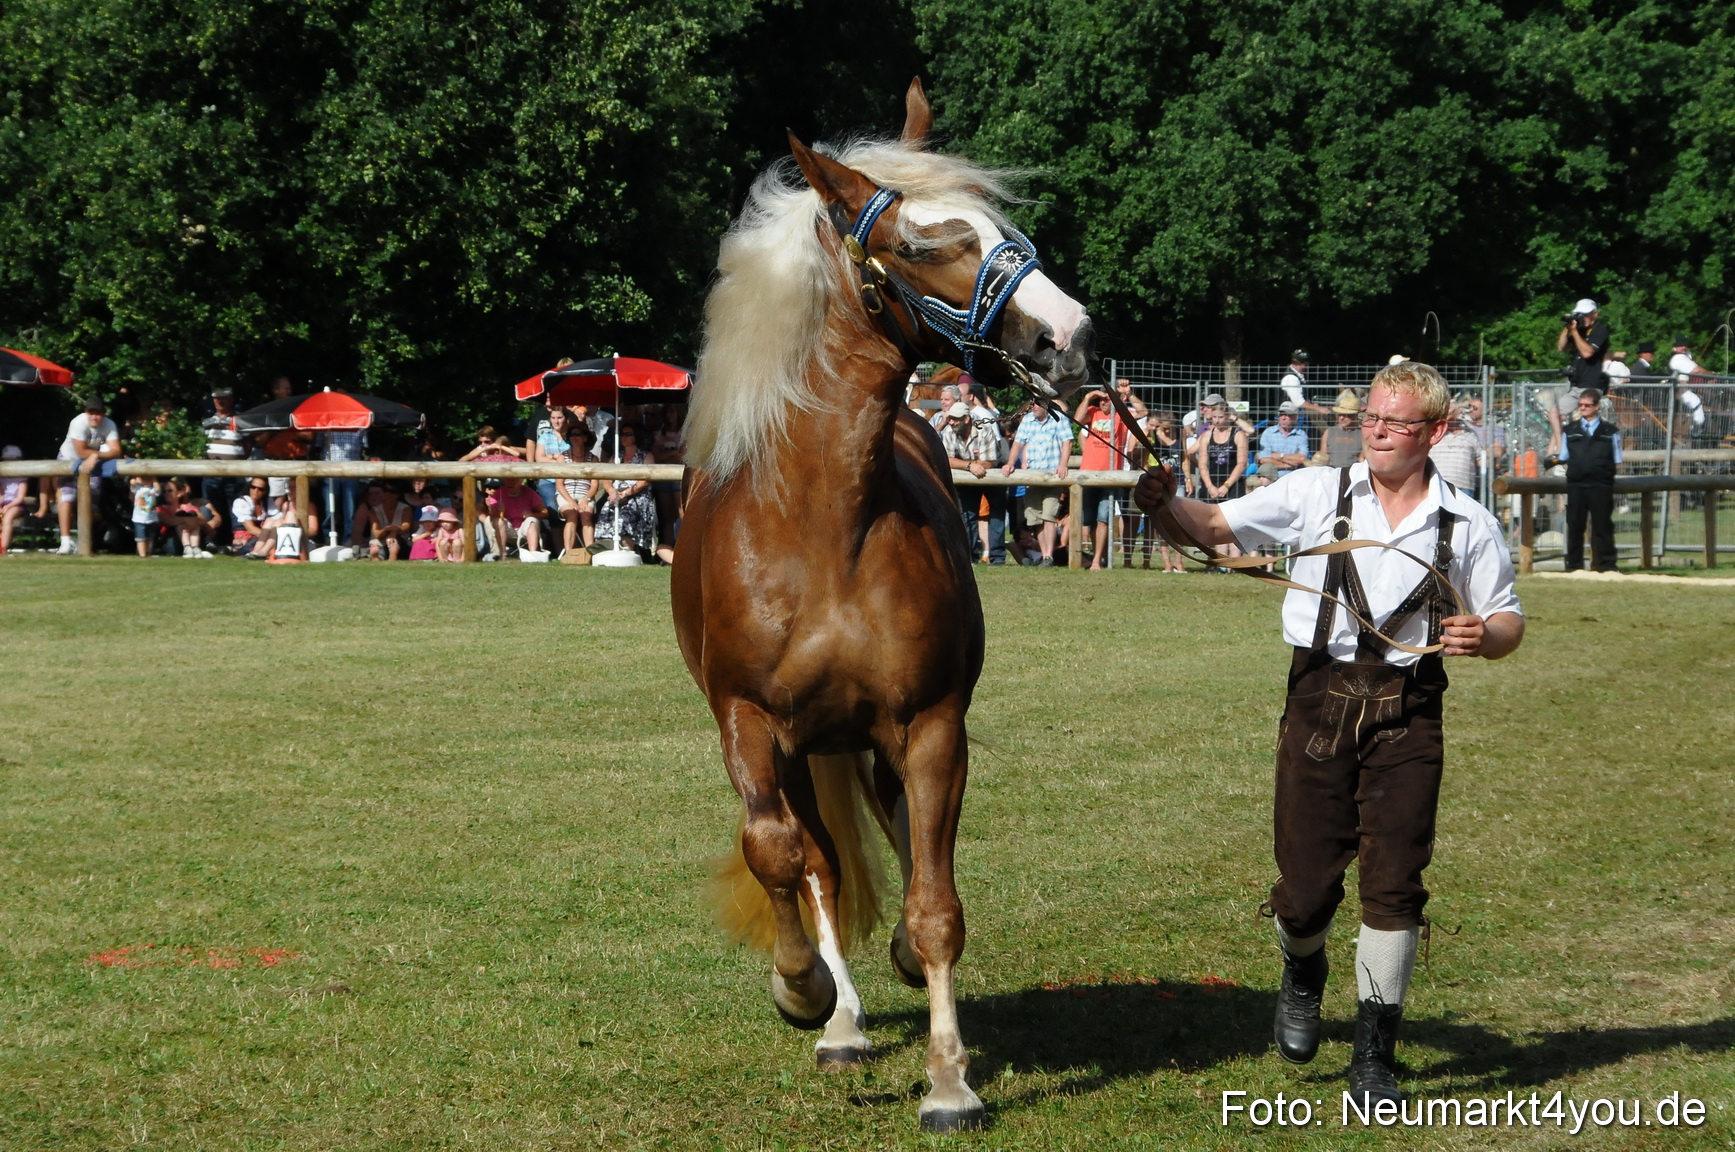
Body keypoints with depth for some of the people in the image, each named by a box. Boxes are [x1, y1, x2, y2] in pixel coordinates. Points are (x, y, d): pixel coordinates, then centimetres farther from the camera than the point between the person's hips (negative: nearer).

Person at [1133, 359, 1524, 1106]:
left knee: (1394, 882, -3)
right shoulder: (1316, 494, 3)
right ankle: (1302, 981, 37)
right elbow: (1216, 526, 4)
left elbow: (1507, 624, 8)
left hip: (1408, 714, 0)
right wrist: (1166, 504, -16)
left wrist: (1484, 636, -15)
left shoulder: (1468, 526, 3)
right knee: (1307, 881, 1)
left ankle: (1374, 1056, 9)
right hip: (1322, 699, 0)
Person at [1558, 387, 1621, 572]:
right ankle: (1574, 566, 9)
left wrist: (1606, 472, -5)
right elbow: (1564, 459, 13)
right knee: (1574, 526, 3)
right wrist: (1575, 468, -1)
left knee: (1602, 526, 2)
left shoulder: (1610, 431, 7)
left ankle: (1606, 565, 6)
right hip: (1575, 485, 2)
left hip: (1601, 485, -2)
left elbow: (1616, 461, 8)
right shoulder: (1569, 430, 12)